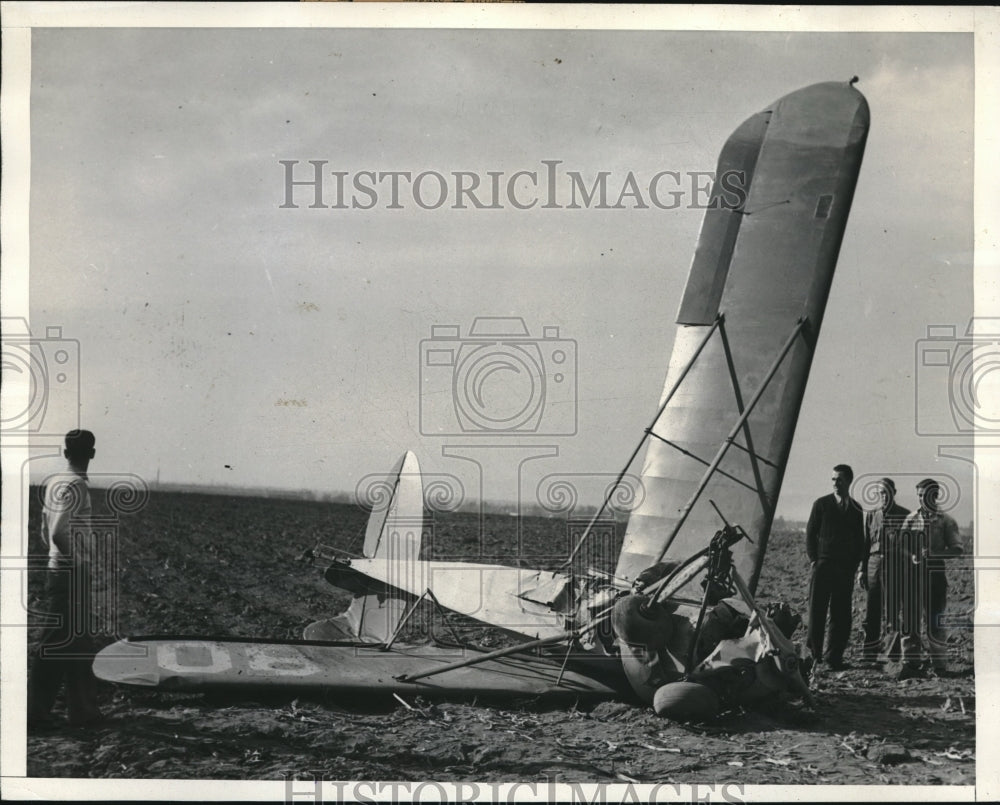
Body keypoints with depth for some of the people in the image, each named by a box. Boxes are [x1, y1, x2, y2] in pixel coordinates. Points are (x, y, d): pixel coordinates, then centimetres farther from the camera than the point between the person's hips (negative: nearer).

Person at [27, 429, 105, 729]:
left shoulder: (53, 483, 10)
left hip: (56, 570, 9)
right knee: (57, 645, -4)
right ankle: (33, 712, 1)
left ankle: (84, 710, 20)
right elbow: (59, 533, -26)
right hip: (72, 576, -9)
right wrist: (81, 563, -15)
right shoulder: (77, 487, -17)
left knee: (80, 642, 14)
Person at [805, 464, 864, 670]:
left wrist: (854, 564, 4)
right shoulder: (821, 504, 6)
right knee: (817, 609, -2)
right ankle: (814, 652, 9)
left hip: (845, 568, 2)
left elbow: (860, 540, 15)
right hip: (822, 565, -2)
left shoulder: (855, 508, 12)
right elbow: (810, 533, 6)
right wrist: (813, 559, -3)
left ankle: (834, 655, 3)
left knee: (841, 614, -1)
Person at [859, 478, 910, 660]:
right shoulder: (870, 515, 13)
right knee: (871, 611, 4)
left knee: (892, 611, -3)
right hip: (873, 564, 3)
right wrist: (861, 569, 8)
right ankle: (869, 653, 10)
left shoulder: (904, 515, 3)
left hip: (894, 565, -3)